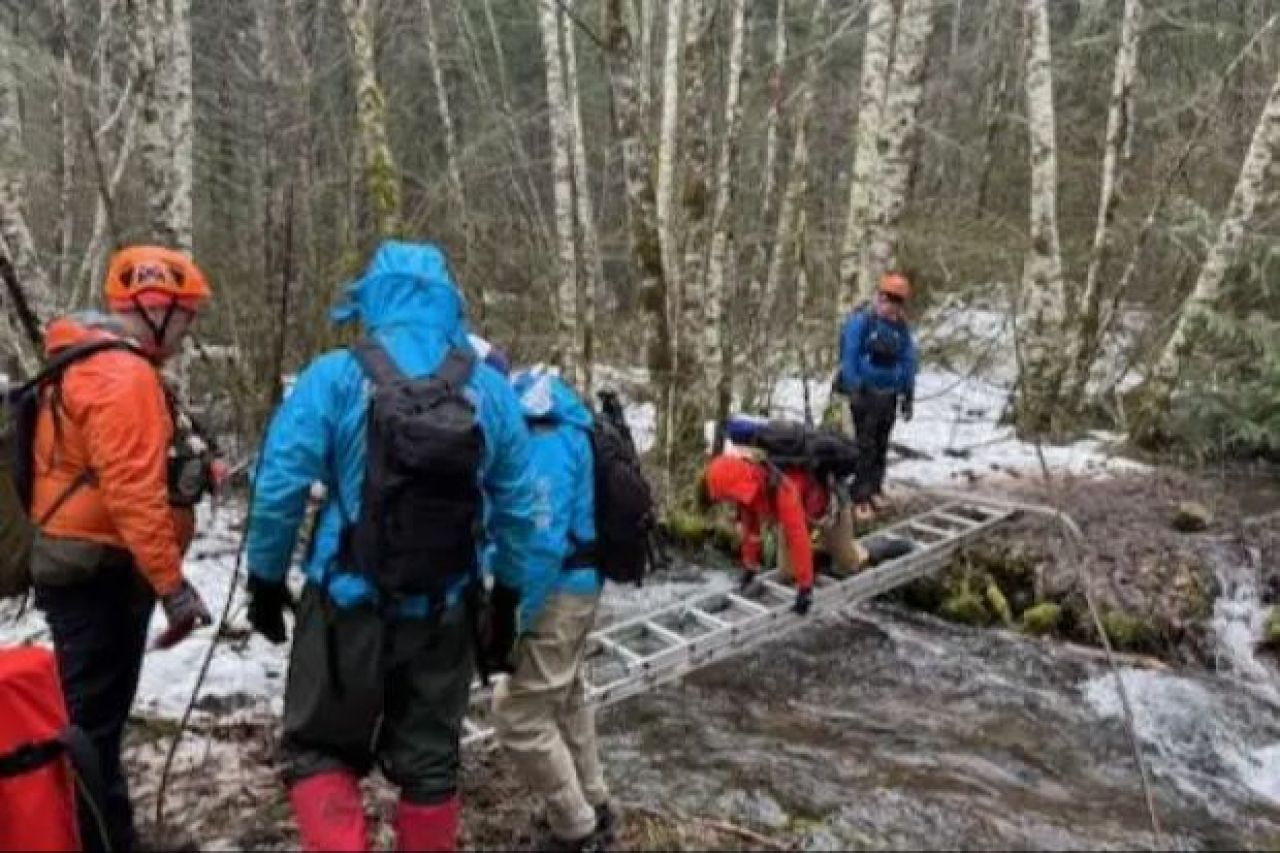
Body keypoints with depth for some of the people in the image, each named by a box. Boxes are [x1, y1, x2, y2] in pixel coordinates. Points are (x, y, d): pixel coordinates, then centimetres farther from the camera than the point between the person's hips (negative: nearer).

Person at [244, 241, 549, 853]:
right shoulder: (492, 390, -1)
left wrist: (266, 582, 4)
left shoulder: (333, 378, -10)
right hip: (445, 612, 3)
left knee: (319, 750, 15)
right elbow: (517, 508, 3)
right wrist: (507, 596, 15)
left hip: (348, 606, -2)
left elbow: (279, 490, -11)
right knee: (429, 760, 18)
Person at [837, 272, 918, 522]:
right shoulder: (861, 320, -11)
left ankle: (875, 490, 24)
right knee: (865, 447, -7)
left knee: (881, 446, 12)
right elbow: (848, 357, -12)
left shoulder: (901, 326, 6)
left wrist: (908, 396, 9)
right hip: (866, 393, -5)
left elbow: (908, 361, 11)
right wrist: (854, 389, -15)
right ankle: (860, 499, -4)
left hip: (889, 395, 6)